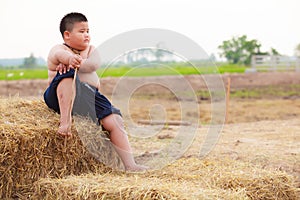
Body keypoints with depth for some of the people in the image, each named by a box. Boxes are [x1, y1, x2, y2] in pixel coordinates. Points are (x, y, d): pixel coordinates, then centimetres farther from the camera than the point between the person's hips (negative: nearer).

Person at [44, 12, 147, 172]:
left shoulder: (91, 50, 18)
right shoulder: (58, 49, 3)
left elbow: (94, 64, -7)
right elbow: (60, 54, -25)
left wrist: (73, 64, -26)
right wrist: (70, 59, -50)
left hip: (90, 97, 5)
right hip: (60, 98, -5)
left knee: (115, 121, -12)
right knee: (68, 74, -35)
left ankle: (129, 165, -11)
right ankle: (65, 119, -41)